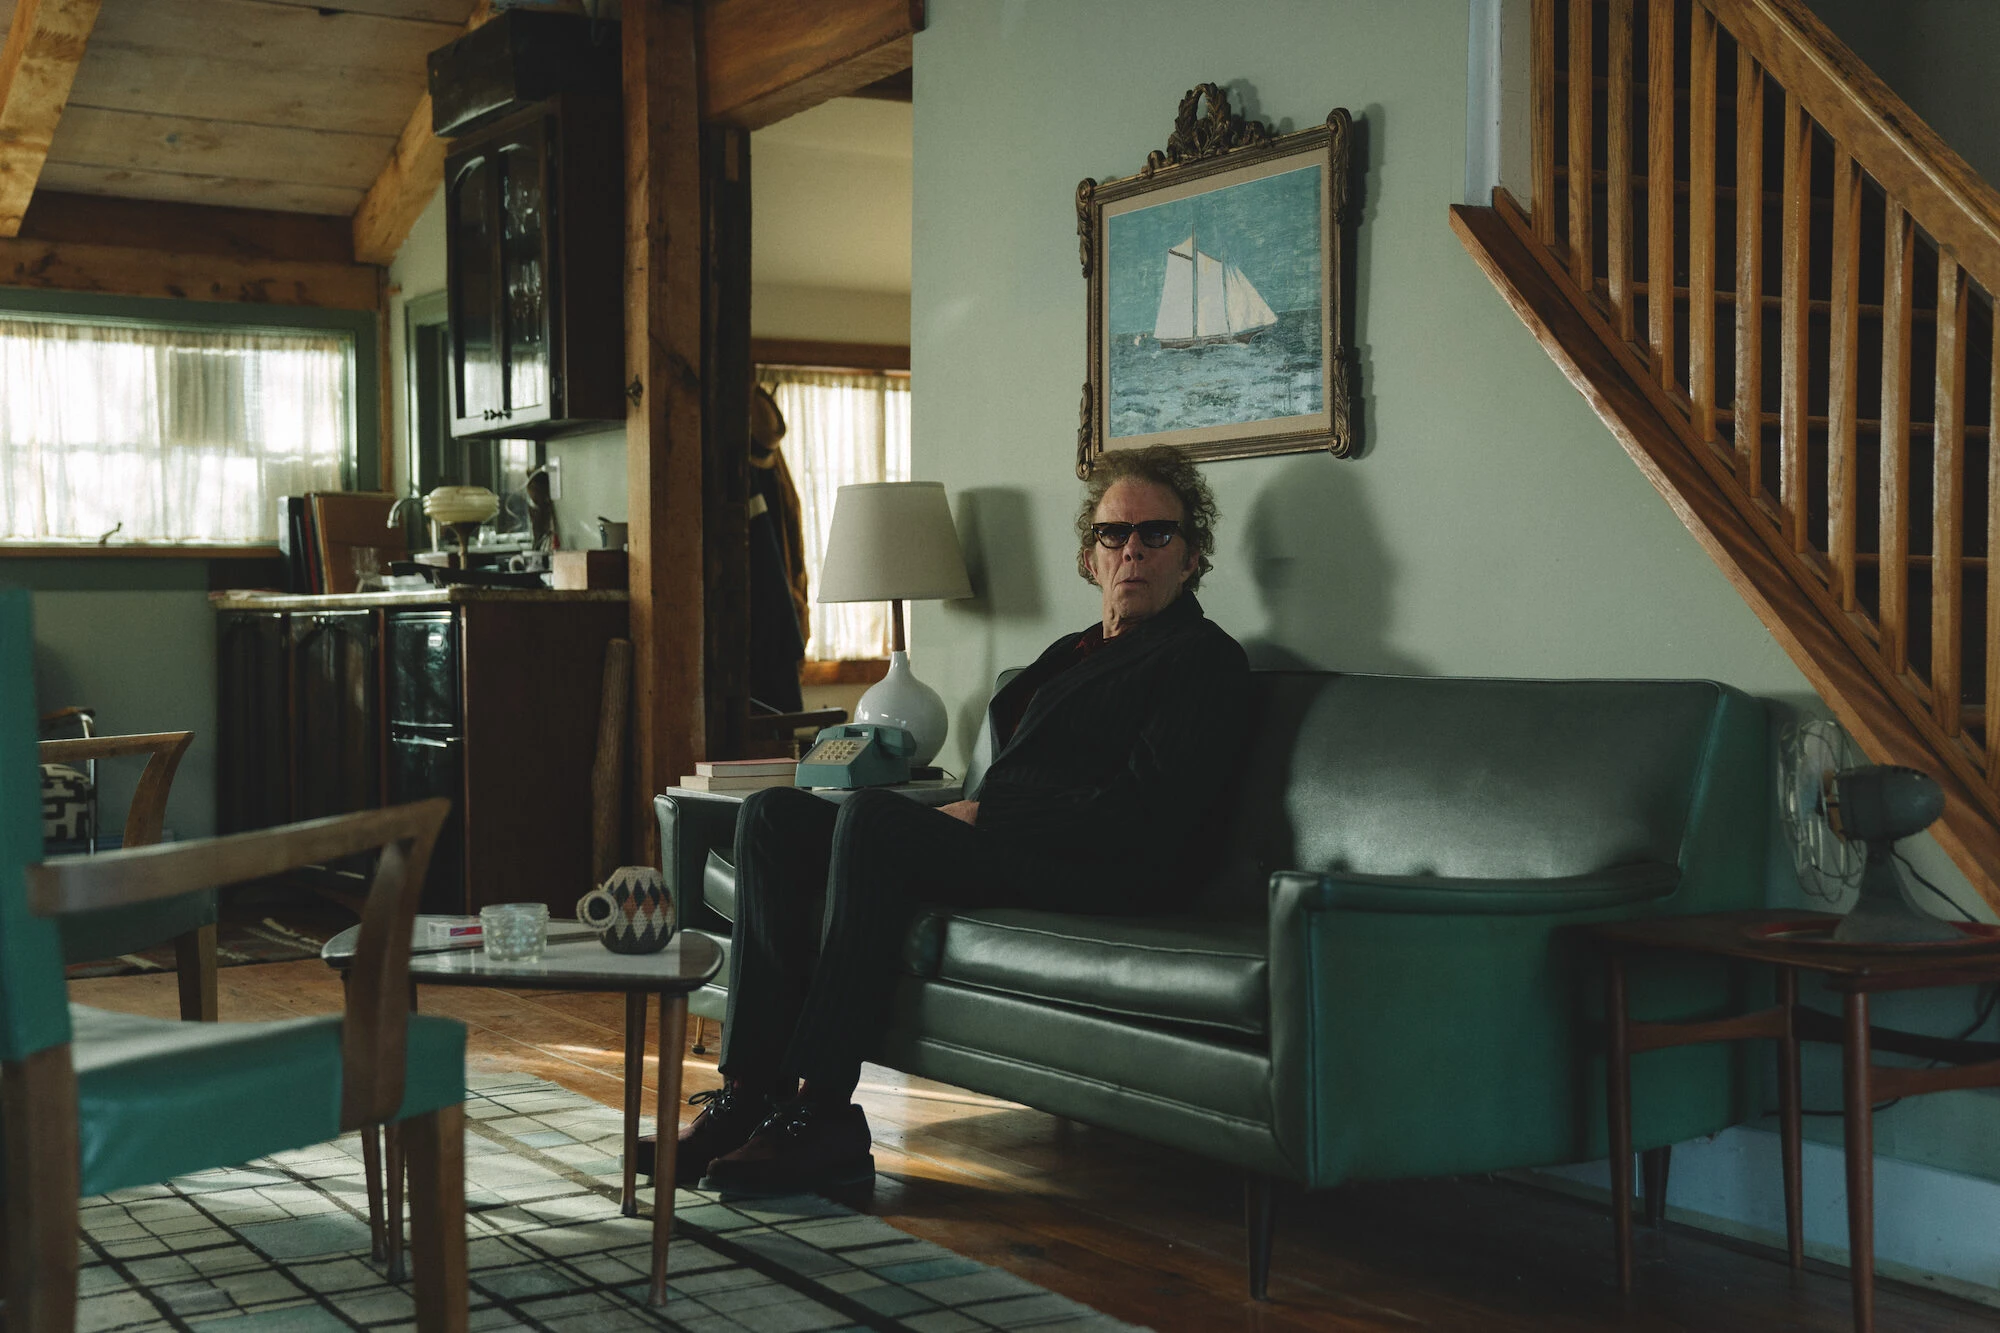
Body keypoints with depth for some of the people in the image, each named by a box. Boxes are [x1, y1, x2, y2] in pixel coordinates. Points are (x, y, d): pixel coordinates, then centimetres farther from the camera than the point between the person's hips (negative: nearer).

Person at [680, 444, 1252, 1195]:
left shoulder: (1206, 660, 1)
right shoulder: (1071, 653, 28)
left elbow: (1139, 812, -12)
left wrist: (985, 815, -10)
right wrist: (965, 812, 1)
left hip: (1098, 878, -9)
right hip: (997, 852, 9)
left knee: (873, 816, -32)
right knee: (772, 815, -6)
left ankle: (818, 1108, -30)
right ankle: (751, 1087, -15)